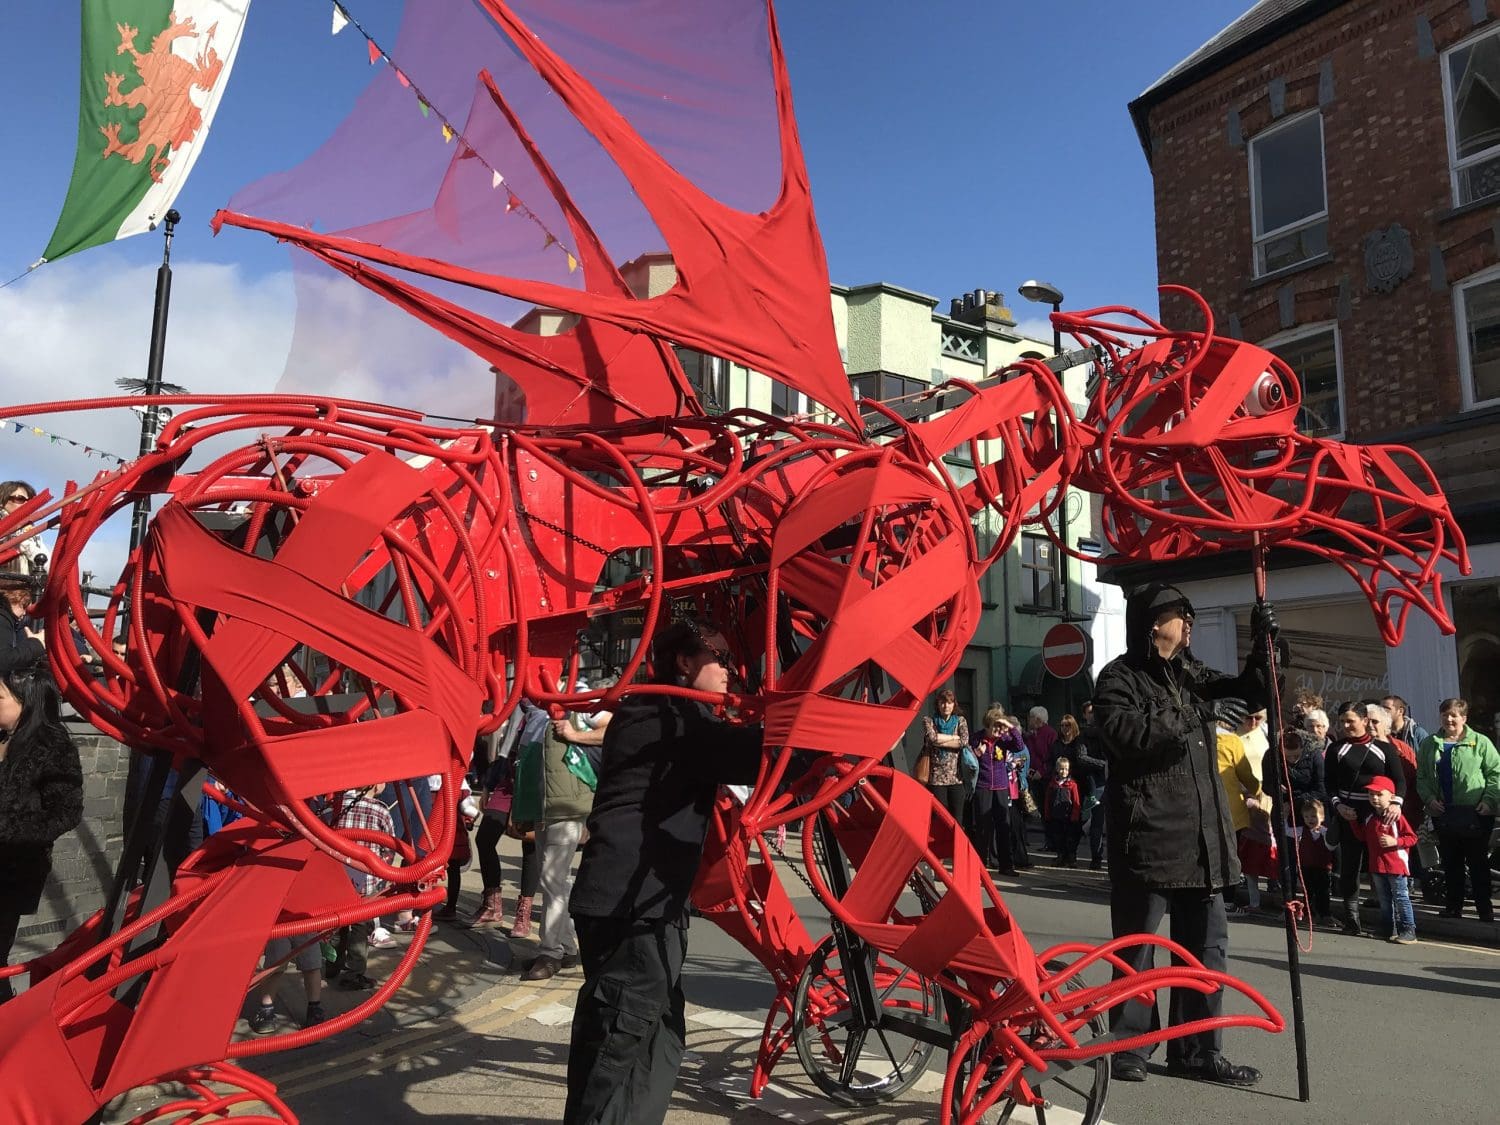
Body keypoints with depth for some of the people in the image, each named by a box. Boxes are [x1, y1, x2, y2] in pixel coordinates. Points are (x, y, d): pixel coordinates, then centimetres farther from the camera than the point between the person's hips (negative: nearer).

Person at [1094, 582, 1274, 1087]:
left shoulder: (1192, 673, 16)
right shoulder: (1119, 678, -6)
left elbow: (1251, 691, 19)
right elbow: (1122, 731, -22)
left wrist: (1263, 648, 2)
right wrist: (1185, 724, -23)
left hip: (1200, 833, 7)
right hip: (1146, 834, -7)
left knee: (1207, 941, 12)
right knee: (1136, 945, 1)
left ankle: (1196, 1049, 23)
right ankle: (1128, 1047, 13)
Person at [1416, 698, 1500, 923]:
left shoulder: (1480, 742, 0)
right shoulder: (1429, 744, 9)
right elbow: (1421, 776, 10)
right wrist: (1429, 798, -4)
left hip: (1475, 814, -3)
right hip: (1443, 814, 3)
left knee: (1478, 864, 4)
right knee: (1450, 863, 9)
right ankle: (1453, 906, 18)